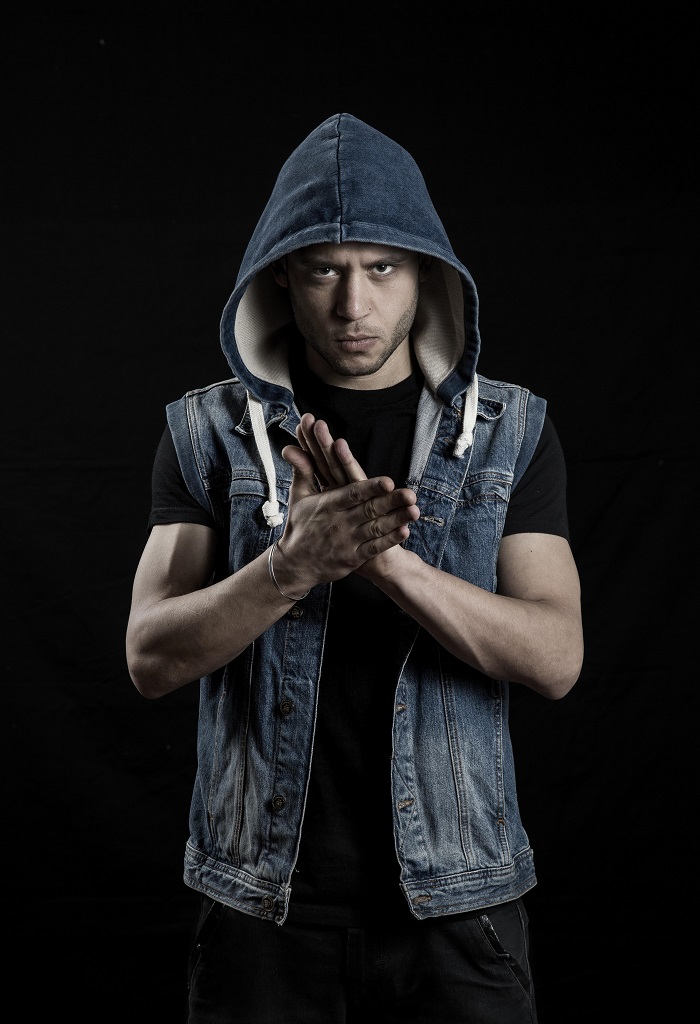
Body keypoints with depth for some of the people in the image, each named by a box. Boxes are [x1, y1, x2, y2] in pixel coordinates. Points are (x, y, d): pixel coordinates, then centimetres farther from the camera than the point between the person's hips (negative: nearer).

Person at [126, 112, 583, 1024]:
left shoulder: (512, 430, 1)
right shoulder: (209, 432, 1)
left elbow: (556, 658, -9)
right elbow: (152, 657, -7)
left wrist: (383, 557, -22)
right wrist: (295, 564, -24)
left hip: (453, 900, 0)